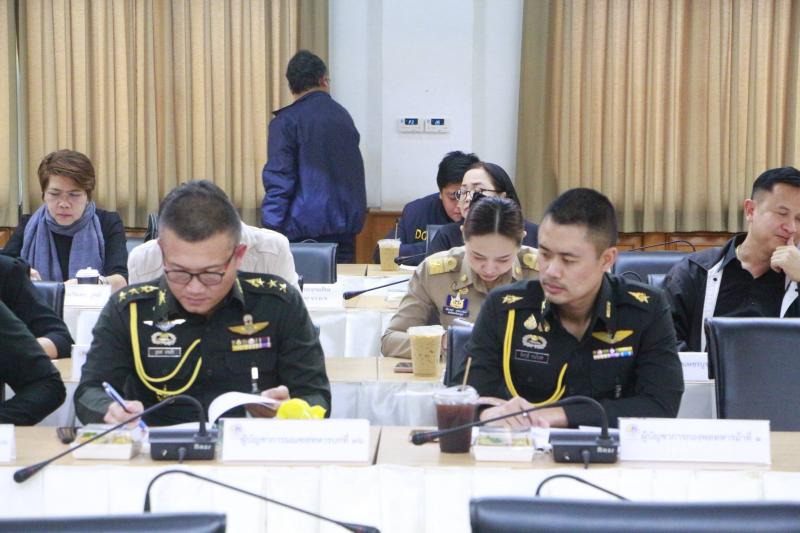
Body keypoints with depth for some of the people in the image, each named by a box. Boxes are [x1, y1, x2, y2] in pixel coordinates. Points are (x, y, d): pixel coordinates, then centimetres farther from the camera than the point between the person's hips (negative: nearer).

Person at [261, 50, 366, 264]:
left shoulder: (286, 121, -6)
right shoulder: (343, 115, 11)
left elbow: (279, 181, -11)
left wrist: (270, 230, -11)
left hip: (304, 230, -5)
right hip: (345, 228, 5)